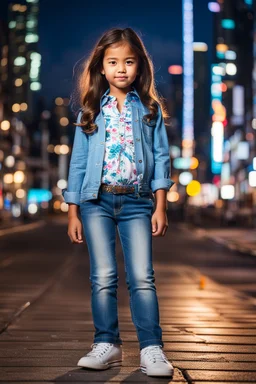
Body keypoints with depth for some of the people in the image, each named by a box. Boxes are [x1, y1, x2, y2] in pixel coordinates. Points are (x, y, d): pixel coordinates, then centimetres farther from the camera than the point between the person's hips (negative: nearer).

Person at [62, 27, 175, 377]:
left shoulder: (150, 108, 8)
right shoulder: (91, 110, 9)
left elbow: (161, 157, 5)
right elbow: (78, 162, 9)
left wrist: (160, 207, -1)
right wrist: (73, 213, 7)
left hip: (137, 203, -1)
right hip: (97, 201, 1)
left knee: (142, 278, -5)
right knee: (103, 277, 0)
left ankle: (152, 349, 0)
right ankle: (107, 345, 11)